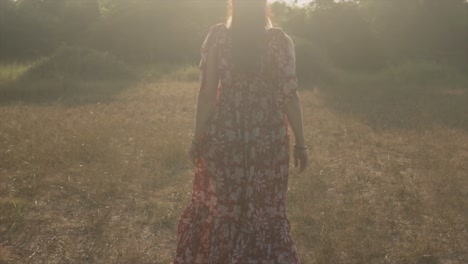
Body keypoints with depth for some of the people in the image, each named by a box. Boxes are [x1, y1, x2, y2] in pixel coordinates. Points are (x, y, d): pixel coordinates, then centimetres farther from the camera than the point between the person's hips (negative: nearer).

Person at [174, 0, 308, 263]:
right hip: (267, 139, 0)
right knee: (266, 209, 13)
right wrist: (301, 143, -1)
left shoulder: (218, 36, -6)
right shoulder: (280, 41, -7)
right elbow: (289, 96, -8)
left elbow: (207, 93, -7)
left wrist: (198, 137, 1)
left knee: (217, 205, 17)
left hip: (223, 137, 1)